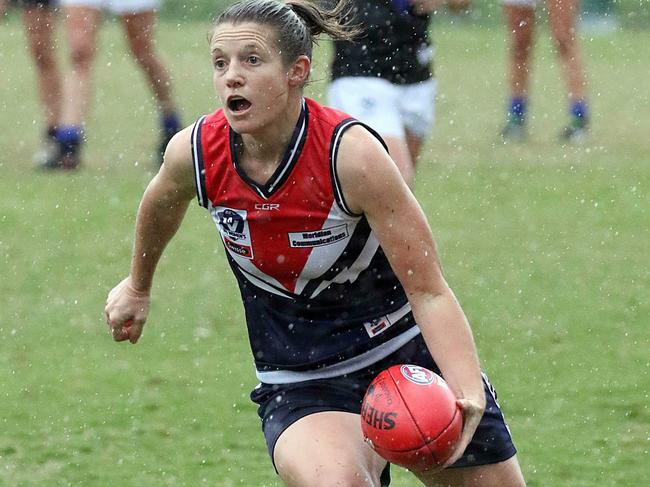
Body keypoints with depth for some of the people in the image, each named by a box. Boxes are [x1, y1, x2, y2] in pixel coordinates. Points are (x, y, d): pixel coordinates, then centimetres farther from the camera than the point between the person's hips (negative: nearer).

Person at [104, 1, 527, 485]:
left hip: (412, 356, -1)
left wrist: (468, 393, -38)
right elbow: (162, 204, 13)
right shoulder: (194, 153, -14)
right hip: (302, 386, 1)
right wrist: (138, 287, 29)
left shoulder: (352, 154, -25)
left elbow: (428, 293, -23)